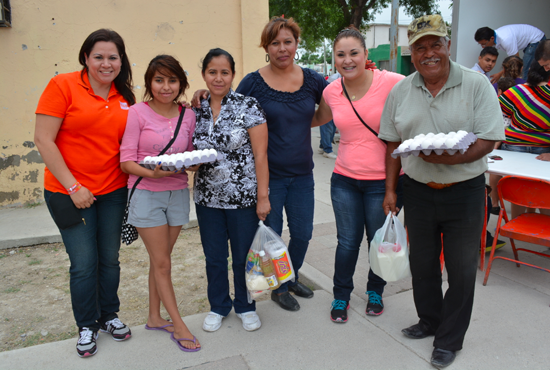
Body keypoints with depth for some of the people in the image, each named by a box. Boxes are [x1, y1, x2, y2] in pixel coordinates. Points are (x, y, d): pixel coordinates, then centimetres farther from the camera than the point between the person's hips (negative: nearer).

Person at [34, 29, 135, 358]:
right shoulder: (63, 86, -8)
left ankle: (109, 316, 34)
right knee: (84, 263, 2)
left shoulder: (126, 97, 5)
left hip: (113, 192, 4)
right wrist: (73, 187, -14)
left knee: (110, 258, 13)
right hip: (69, 192, -4)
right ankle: (87, 326, 25)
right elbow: (43, 140, -12)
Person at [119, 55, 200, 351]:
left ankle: (154, 317, 31)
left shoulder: (188, 116, 4)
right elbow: (126, 161, -9)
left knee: (160, 261, 15)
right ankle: (178, 325, 17)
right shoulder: (137, 113, -8)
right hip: (146, 194, -4)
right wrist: (153, 172, -26)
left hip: (177, 193, 4)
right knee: (162, 263, 4)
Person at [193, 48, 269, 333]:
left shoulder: (248, 106, -7)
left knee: (243, 256, 10)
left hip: (243, 197, -3)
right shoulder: (196, 110, 5)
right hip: (208, 198, 4)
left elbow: (260, 155, -10)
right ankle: (218, 306, 37)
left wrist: (263, 196, -12)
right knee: (214, 257, 15)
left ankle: (245, 306, 33)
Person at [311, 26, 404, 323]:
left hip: (384, 181, -2)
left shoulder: (392, 84, -14)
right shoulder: (331, 92, 0)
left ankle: (375, 292, 43)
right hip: (345, 180, 3)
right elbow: (319, 118, 22)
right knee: (347, 242, 12)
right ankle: (341, 296, 35)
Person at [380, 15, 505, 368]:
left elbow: (488, 140, -11)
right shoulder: (401, 91, 2)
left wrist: (450, 158, -27)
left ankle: (450, 339, 26)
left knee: (462, 269, 7)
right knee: (422, 262, 17)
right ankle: (430, 321, 40)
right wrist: (390, 190, 4)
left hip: (464, 192, -3)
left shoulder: (476, 84, -8)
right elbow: (393, 144, 6)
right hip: (418, 190, 3)